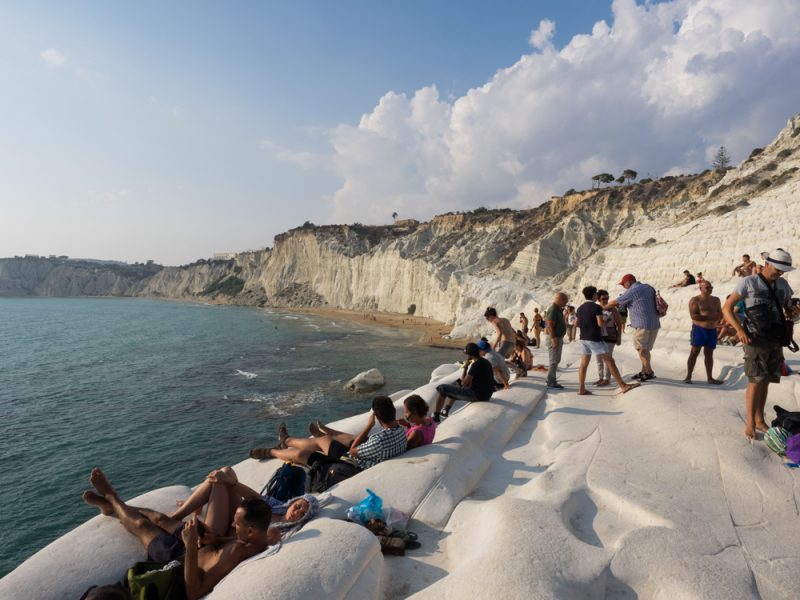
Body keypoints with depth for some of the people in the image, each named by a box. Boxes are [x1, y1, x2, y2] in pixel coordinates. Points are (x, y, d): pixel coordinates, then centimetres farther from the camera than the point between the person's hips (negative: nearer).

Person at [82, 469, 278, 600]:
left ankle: (111, 498, 43)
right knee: (158, 517, 21)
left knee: (140, 524, 12)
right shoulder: (269, 536, -26)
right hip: (210, 547, 6)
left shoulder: (237, 553, -46)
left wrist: (191, 545, -43)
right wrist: (217, 539, -14)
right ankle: (112, 506, 50)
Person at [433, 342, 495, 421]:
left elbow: (464, 383, -19)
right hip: (486, 394, 10)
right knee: (457, 383, 33)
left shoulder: (476, 364, -21)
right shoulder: (485, 361, 8)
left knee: (442, 388, -3)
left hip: (478, 395, -9)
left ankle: (435, 416, 7)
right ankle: (445, 411, 37)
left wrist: (465, 368, -10)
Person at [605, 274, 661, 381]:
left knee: (641, 349, 5)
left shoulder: (631, 291, -10)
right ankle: (643, 371, 20)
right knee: (645, 349, 15)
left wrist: (603, 307, 10)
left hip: (641, 325, -8)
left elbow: (615, 302, -5)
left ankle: (649, 372, 5)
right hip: (654, 324, 8)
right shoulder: (648, 287, 13)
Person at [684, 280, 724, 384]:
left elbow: (720, 314, 11)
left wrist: (709, 317, -10)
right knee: (694, 353, -7)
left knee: (709, 354, 8)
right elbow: (694, 316, -14)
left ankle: (709, 378, 13)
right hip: (699, 329, -5)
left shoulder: (716, 300, 14)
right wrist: (710, 317, -13)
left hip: (712, 330, 5)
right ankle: (688, 377, -6)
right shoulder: (695, 300, -5)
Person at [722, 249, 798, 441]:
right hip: (756, 340, -5)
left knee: (765, 381, 11)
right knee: (755, 381, -8)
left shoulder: (783, 285, 11)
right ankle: (750, 424, -1)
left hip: (775, 341, 5)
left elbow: (788, 309, 21)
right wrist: (739, 330, -20)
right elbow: (727, 308, -7)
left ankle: (759, 420, 21)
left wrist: (793, 313, -5)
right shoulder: (748, 283, -6)